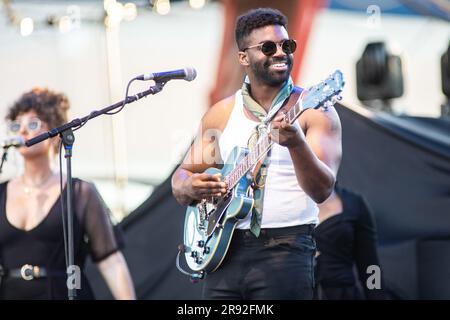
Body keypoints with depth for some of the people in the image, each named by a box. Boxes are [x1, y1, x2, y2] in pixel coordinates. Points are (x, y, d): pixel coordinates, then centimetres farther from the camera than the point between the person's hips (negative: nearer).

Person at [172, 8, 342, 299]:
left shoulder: (314, 111, -2)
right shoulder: (221, 114, 11)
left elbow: (322, 191, -13)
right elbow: (180, 179, 15)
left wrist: (296, 143, -31)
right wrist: (190, 187, -9)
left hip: (286, 248, -4)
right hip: (224, 248, 4)